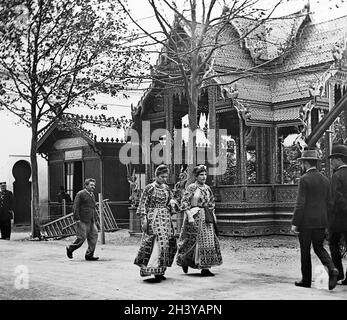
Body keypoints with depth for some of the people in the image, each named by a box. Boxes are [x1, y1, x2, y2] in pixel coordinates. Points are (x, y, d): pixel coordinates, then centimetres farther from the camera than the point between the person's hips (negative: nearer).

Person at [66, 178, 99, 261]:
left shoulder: (92, 195, 18)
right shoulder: (80, 194, -7)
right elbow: (75, 207, -11)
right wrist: (77, 219, -17)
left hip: (91, 221, 8)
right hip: (82, 221, -8)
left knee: (93, 236, 0)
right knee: (81, 237, -6)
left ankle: (89, 255, 6)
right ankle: (70, 249, 17)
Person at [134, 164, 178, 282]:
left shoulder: (166, 188, 12)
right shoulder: (150, 188, -5)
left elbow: (171, 198, 23)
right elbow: (143, 204, -6)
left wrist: (172, 202, -1)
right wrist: (143, 219, -12)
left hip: (166, 217, 6)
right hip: (153, 218, -6)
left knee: (168, 242, 4)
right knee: (158, 242, -15)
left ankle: (160, 270, 14)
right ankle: (154, 269, -10)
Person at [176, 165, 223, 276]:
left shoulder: (207, 188, 12)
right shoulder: (191, 187, -7)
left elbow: (211, 202, 23)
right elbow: (184, 202, -11)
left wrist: (212, 214, 14)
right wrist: (189, 215, -18)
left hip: (207, 217, 6)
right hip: (195, 217, -6)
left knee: (209, 240, 0)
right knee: (199, 241, -4)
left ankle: (205, 268, 4)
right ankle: (184, 260, 21)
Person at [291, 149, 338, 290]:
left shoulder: (304, 179, -12)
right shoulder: (325, 180, 8)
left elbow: (300, 203, -17)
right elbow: (329, 203, 11)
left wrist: (294, 223, -12)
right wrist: (326, 222, 19)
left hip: (306, 221, -6)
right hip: (321, 221, 6)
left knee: (305, 251, 6)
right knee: (319, 248, 15)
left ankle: (306, 280, 14)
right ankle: (332, 269, -8)